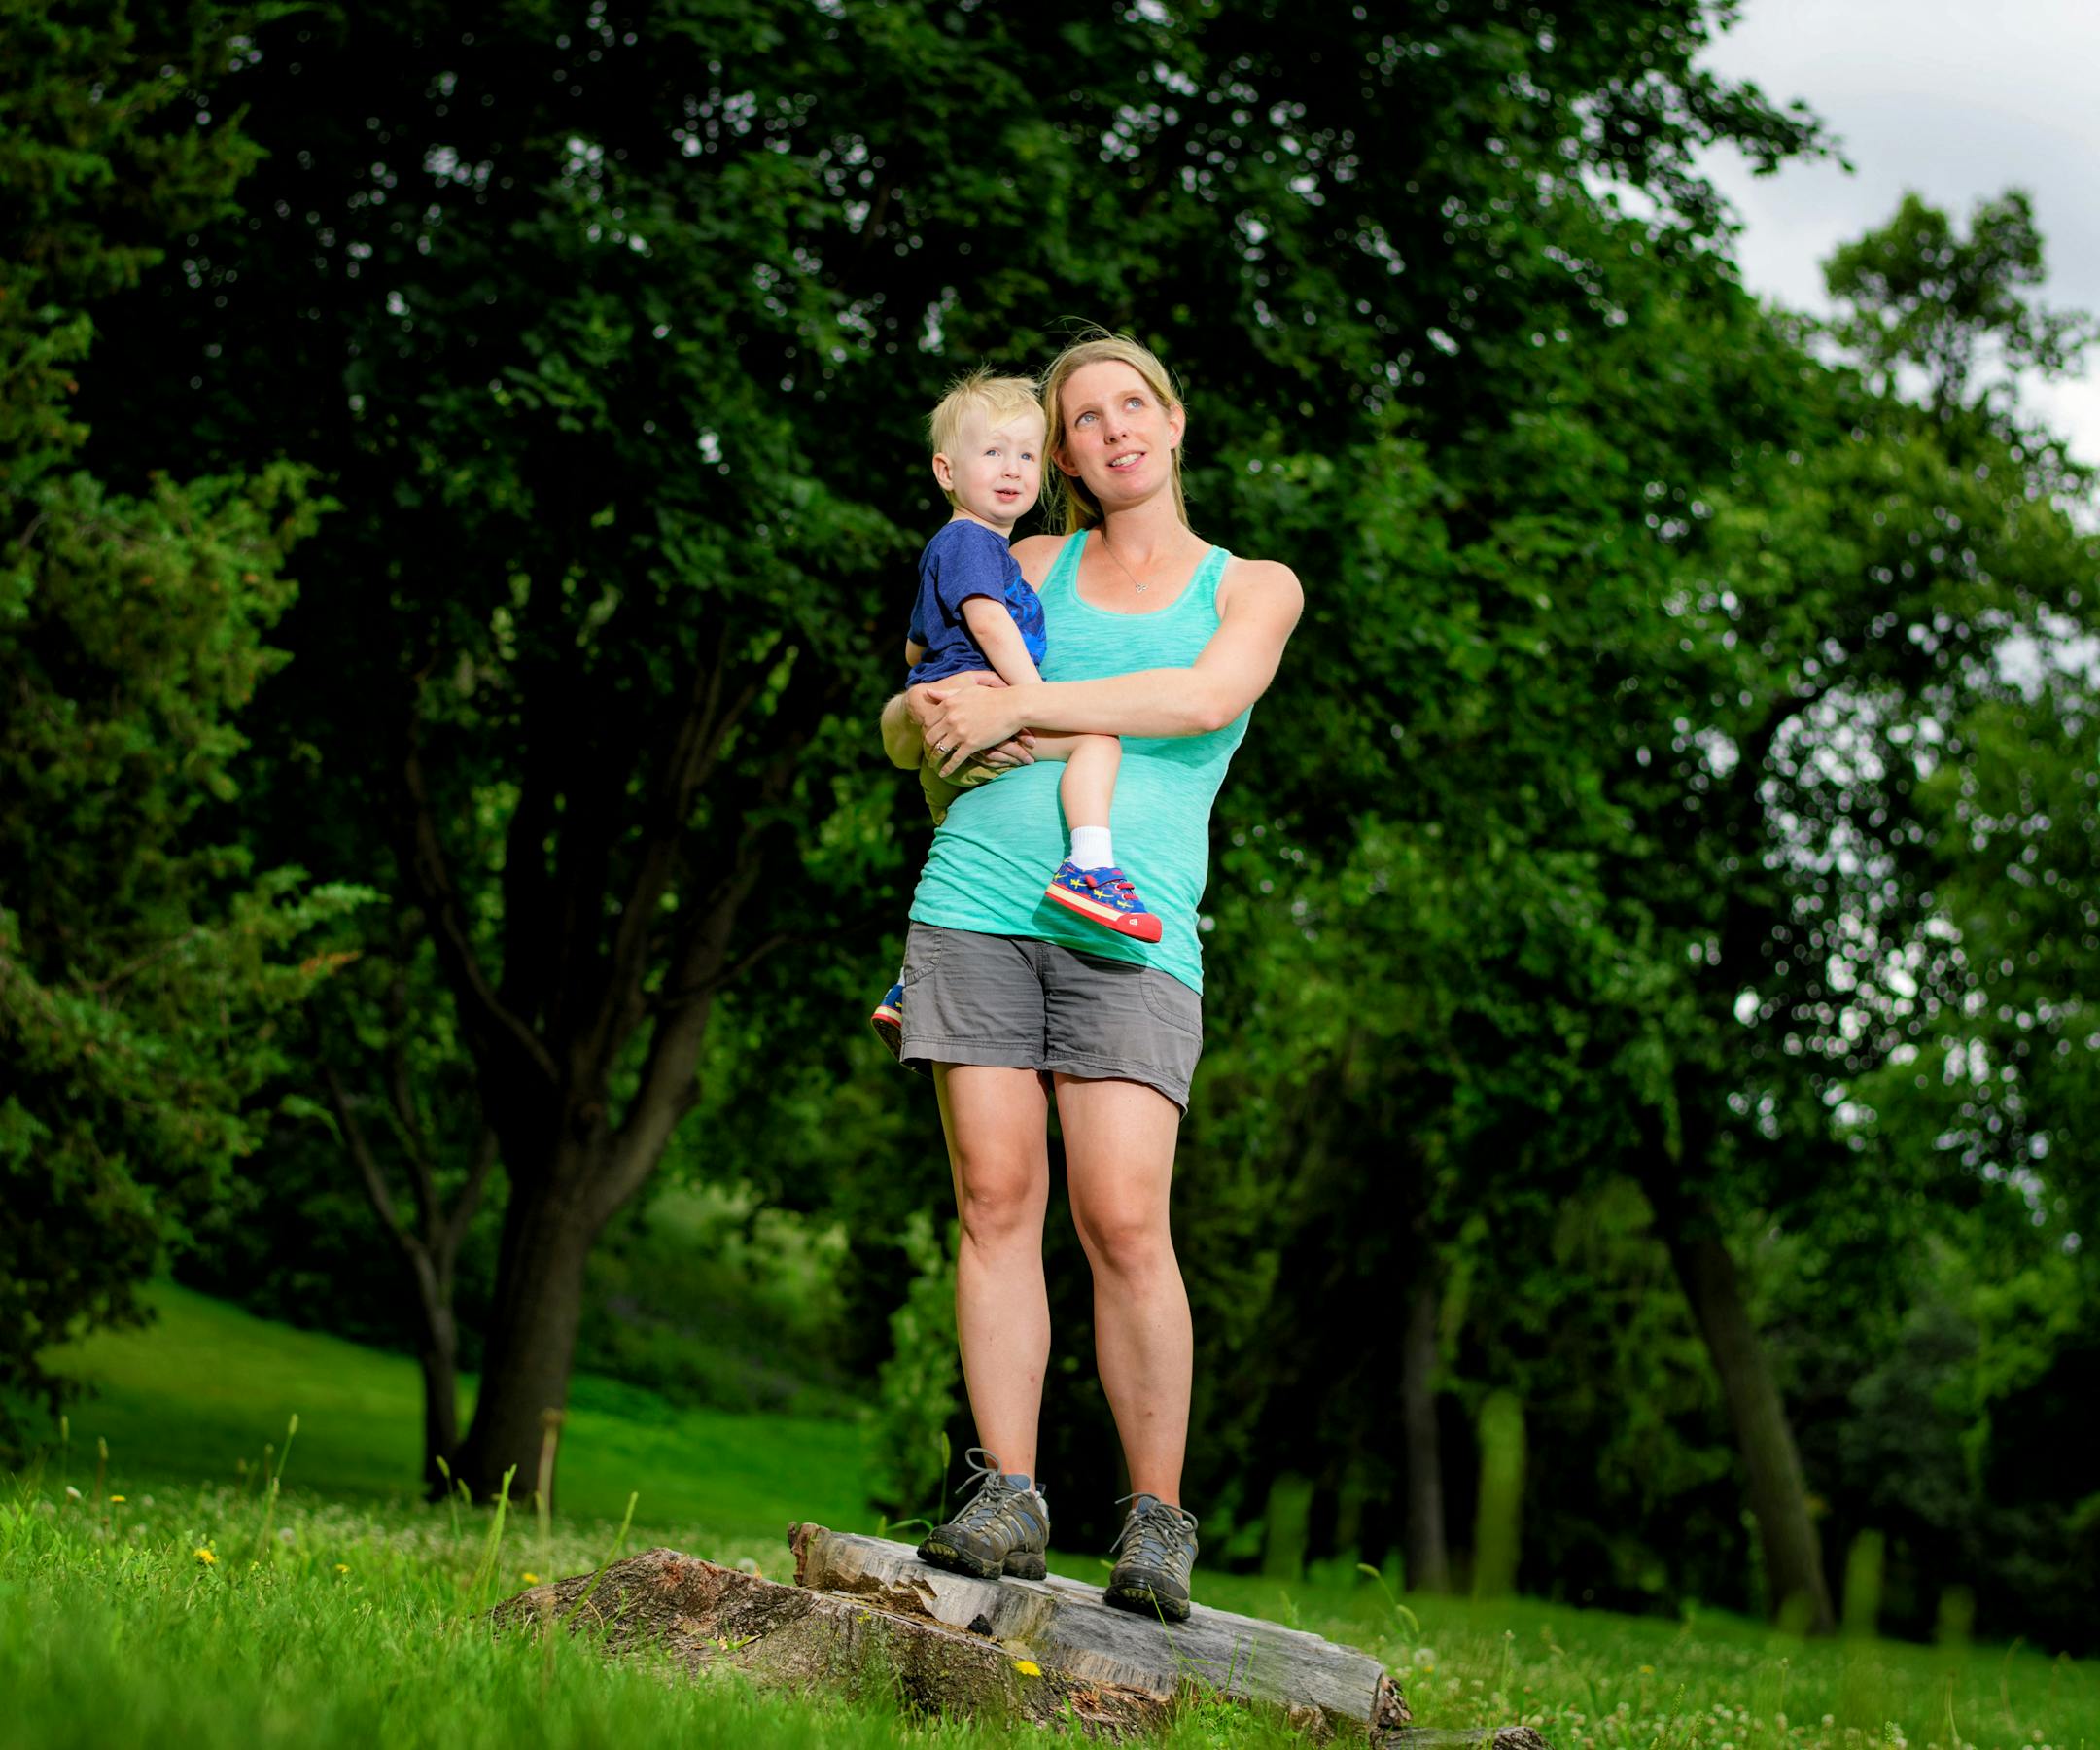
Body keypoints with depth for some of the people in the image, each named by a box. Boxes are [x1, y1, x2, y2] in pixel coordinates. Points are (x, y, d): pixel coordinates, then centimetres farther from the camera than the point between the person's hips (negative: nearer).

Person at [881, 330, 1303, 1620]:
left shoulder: (1254, 586, 16)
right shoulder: (1031, 567, 21)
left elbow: (1206, 700, -6)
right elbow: (902, 724, 24)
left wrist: (1018, 704, -7)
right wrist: (932, 715, 0)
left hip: (1128, 927, -2)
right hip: (979, 896, 2)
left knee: (1124, 1221, -12)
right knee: (996, 1196, -5)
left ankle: (1158, 1518, -2)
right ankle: (1006, 1498, -1)